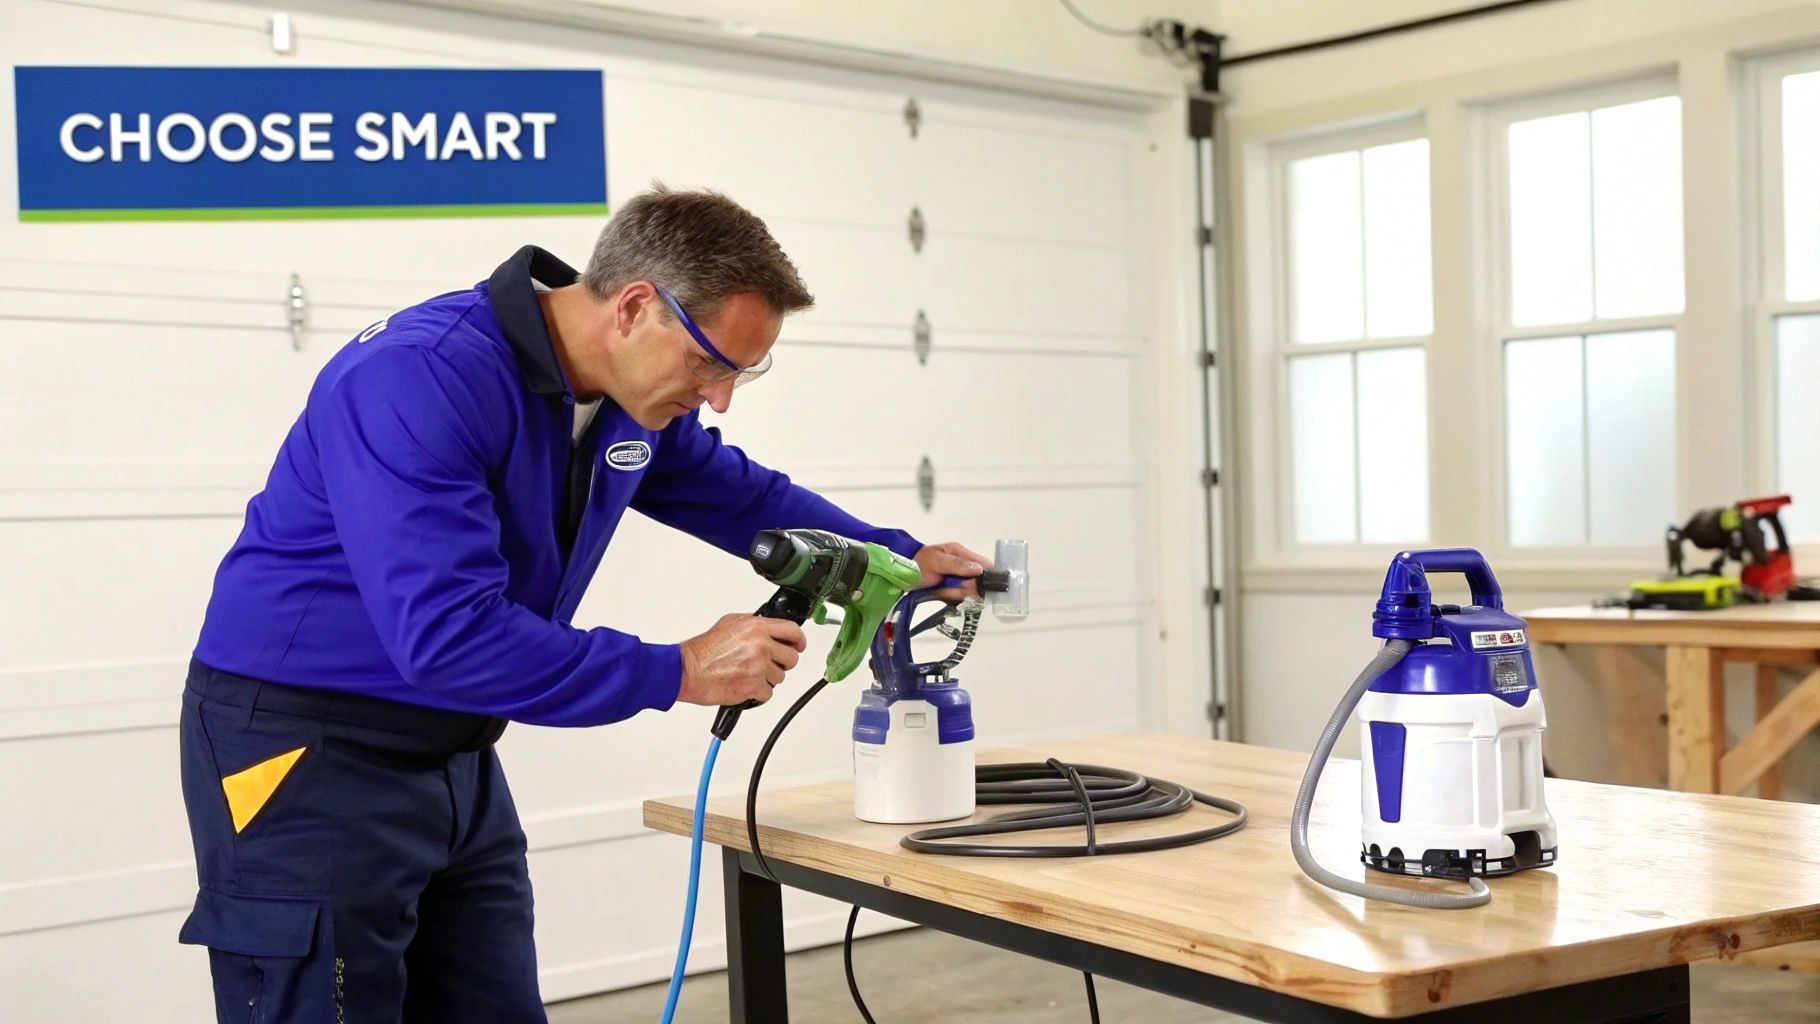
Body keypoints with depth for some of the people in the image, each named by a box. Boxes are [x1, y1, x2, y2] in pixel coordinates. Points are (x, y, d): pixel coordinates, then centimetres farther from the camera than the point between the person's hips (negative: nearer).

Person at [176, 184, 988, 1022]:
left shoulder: (635, 397, 1)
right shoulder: (419, 378, -26)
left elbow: (741, 497, 21)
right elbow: (446, 636, -33)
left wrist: (895, 559, 16)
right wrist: (680, 672, -26)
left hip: (454, 761, 8)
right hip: (303, 759, -7)